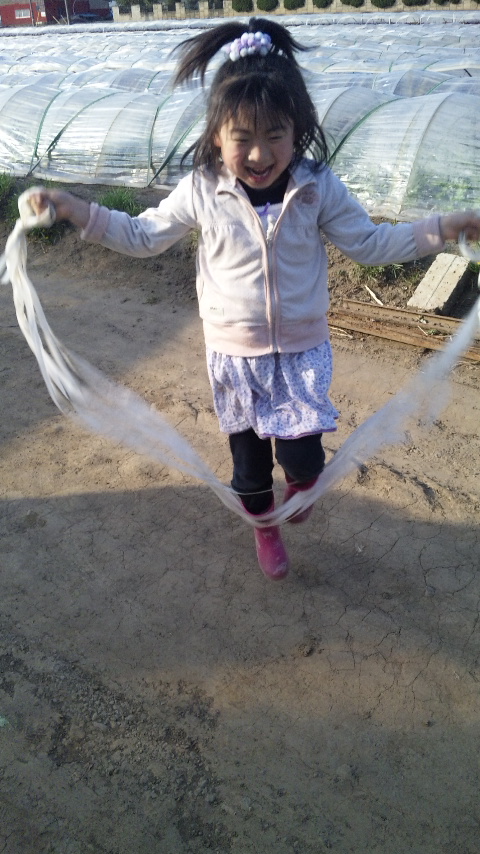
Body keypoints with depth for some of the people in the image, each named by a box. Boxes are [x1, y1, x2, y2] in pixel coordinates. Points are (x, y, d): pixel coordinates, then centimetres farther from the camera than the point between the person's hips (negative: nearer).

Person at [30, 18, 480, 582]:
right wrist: (73, 209, -7)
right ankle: (265, 528, 47)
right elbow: (142, 236, 1)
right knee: (248, 455, 16)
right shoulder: (201, 192, -10)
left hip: (302, 349, 0)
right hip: (234, 353, 1)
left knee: (302, 455, -1)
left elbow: (370, 243, 0)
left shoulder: (318, 188, -10)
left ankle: (301, 479, 41)